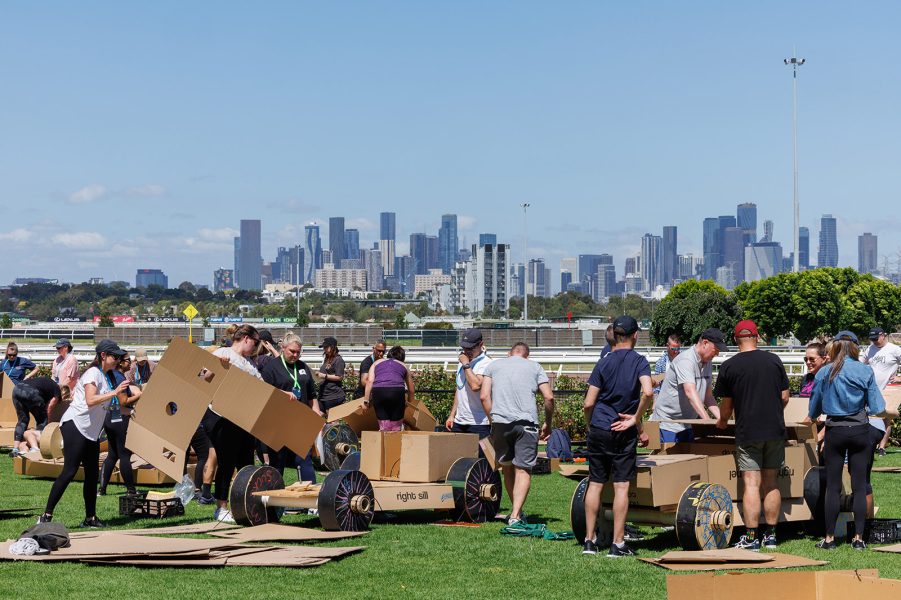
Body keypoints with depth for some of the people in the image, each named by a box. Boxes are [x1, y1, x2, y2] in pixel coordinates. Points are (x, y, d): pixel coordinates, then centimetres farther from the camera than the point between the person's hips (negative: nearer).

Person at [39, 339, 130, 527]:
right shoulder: (93, 373, -11)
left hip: (91, 431, 10)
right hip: (75, 425, -10)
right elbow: (90, 400, -26)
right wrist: (115, 392, -29)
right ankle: (46, 516, -13)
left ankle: (90, 518, 14)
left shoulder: (108, 376, 17)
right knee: (69, 471, -14)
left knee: (92, 473, 8)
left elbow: (108, 404, 20)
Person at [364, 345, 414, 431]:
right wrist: (411, 405, 48)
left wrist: (366, 401, 11)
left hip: (378, 390, 1)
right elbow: (411, 391, 35)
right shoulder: (404, 366, 29)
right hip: (397, 391, -1)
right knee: (396, 427, 8)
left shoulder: (377, 362, 29)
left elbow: (370, 381, 13)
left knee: (383, 427, 6)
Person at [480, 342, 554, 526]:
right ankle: (515, 515, -14)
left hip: (500, 421, 2)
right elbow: (549, 397, 5)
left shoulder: (494, 365, 17)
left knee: (507, 467, 17)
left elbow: (484, 396, 6)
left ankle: (516, 511, 25)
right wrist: (547, 424, 16)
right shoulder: (534, 367, 15)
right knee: (523, 469, -2)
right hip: (526, 421, -2)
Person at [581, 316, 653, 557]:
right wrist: (636, 420, -8)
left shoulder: (603, 363, 3)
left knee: (595, 484, 8)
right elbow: (648, 393, -20)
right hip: (624, 433, -2)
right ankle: (617, 544, 0)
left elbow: (588, 403, 0)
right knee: (621, 486, 0)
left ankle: (590, 540, 13)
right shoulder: (639, 361, -3)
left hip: (598, 430, 2)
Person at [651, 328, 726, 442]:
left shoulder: (708, 363, 9)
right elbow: (690, 392, -33)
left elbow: (708, 396, 13)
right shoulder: (686, 360, -20)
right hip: (668, 423, -8)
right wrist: (707, 420, -41)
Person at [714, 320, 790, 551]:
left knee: (751, 484, -5)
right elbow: (784, 397, 7)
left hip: (747, 434, -3)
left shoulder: (729, 366, -3)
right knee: (770, 483, 10)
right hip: (775, 431, 3)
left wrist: (722, 421, 25)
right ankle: (770, 536, 14)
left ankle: (751, 538, -7)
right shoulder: (774, 361, 4)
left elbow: (726, 404, 5)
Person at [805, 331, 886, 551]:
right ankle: (858, 538, 6)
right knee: (859, 486, 5)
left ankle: (829, 538, 7)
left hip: (835, 431, 0)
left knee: (833, 486, 6)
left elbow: (815, 407, 9)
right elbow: (877, 408, -4)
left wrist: (810, 418, 32)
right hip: (860, 431, 0)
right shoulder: (865, 372, -4)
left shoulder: (824, 373, -1)